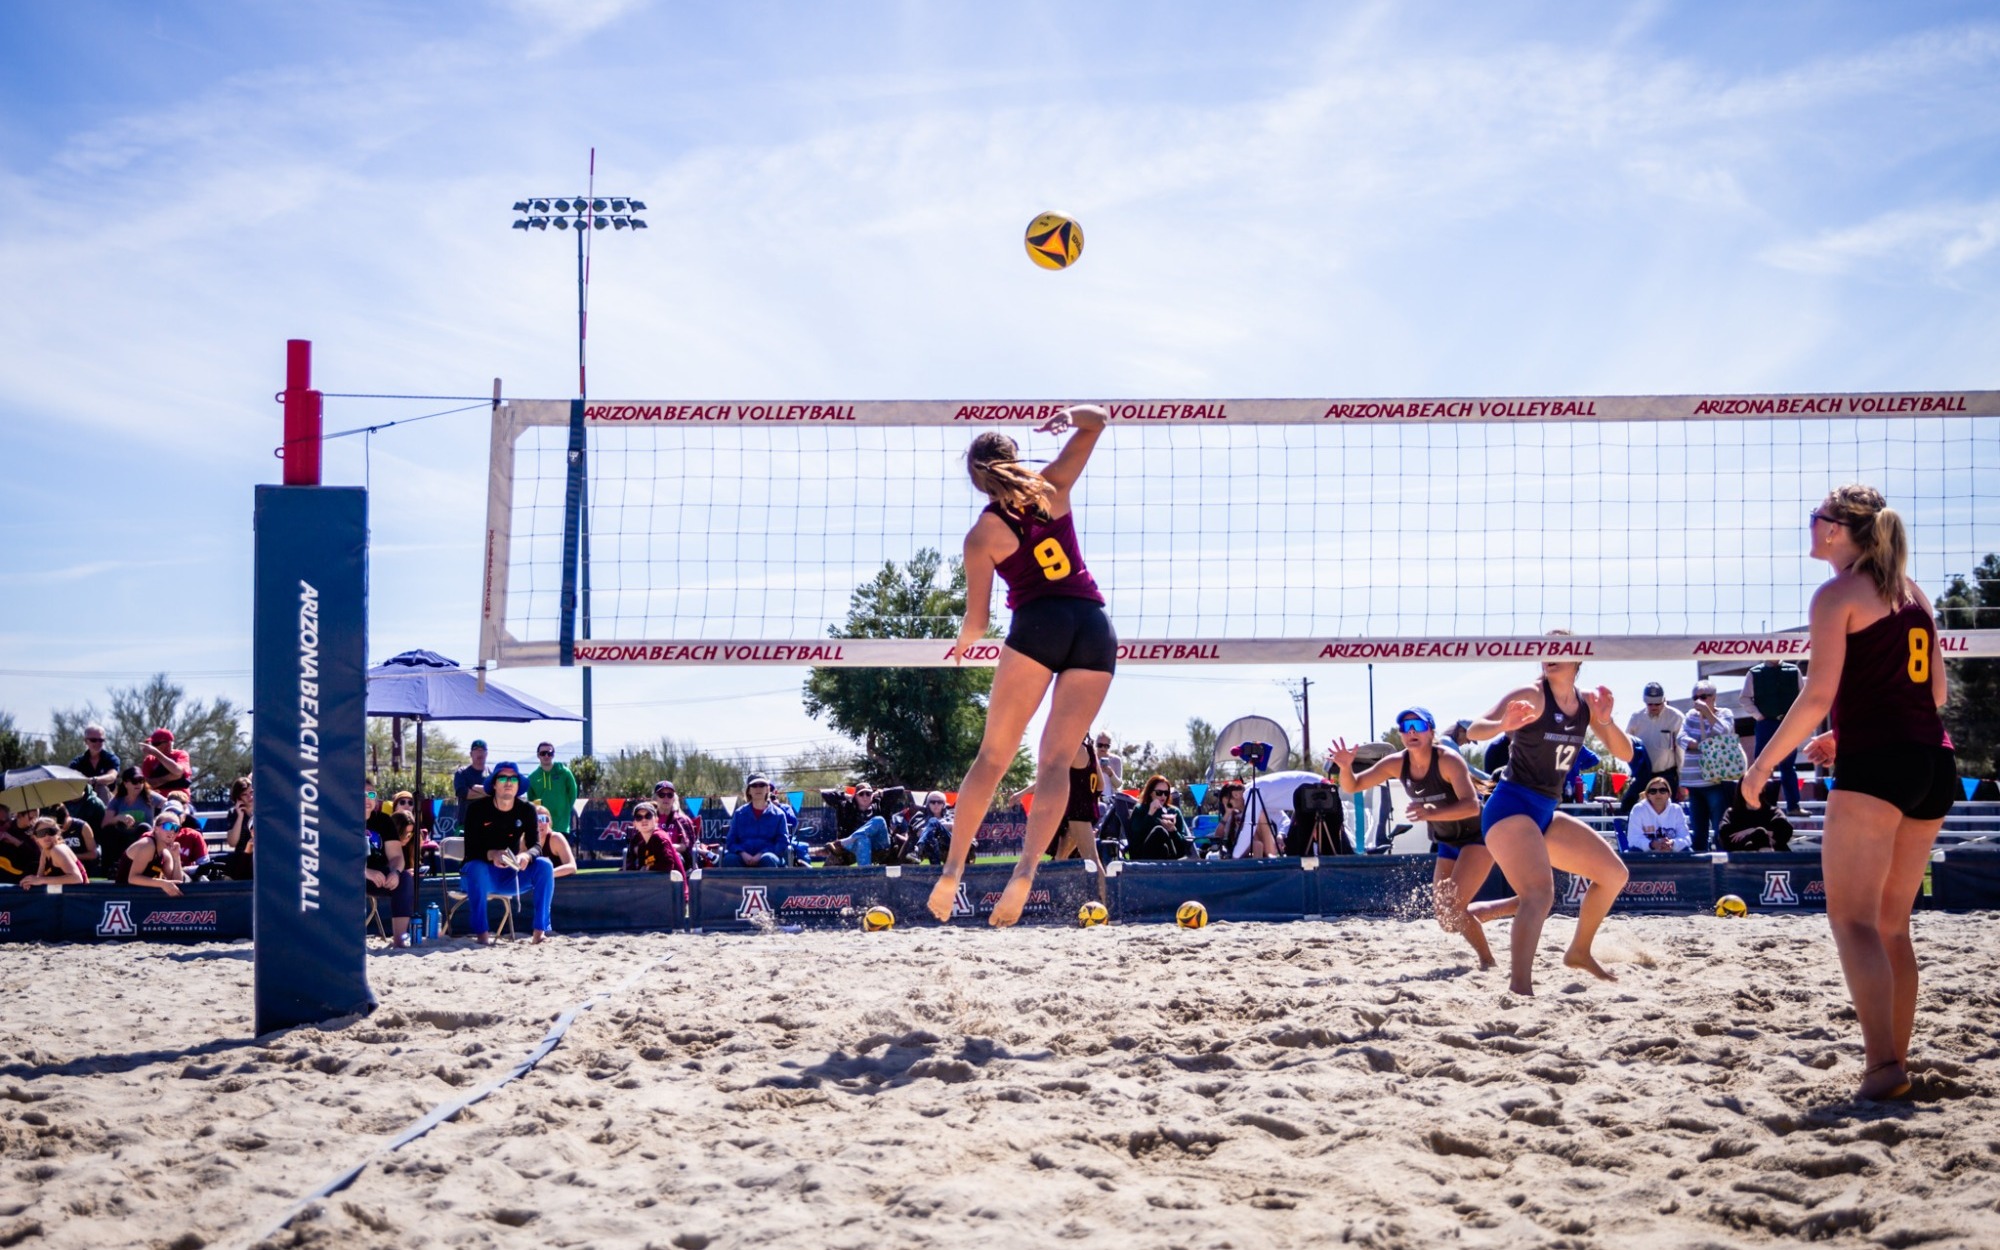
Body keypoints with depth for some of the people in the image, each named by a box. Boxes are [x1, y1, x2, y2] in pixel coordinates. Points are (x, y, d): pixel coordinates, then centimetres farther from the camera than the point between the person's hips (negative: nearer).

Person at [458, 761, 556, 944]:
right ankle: (481, 932, -35)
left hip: (511, 876, 3)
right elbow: (470, 850, -17)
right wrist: (492, 855, -38)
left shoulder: (526, 811, -1)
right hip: (482, 874, -3)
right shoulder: (477, 809, -11)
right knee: (477, 868, -38)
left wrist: (526, 856, -33)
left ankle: (540, 930, -22)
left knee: (545, 866, -21)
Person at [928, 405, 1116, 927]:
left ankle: (952, 870, -1)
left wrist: (961, 643, 24)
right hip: (1096, 628, 3)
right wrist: (1069, 416, 25)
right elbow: (1096, 420, 15)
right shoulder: (1051, 488, 9)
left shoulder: (981, 537, 4)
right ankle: (1026, 871, -18)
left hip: (1039, 626, -2)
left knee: (993, 756, 4)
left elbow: (977, 619, 8)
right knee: (1056, 760, -2)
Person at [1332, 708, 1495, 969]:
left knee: (1453, 909, -21)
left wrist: (1432, 813, -49)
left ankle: (1488, 962, -6)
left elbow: (1472, 805, -35)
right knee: (1447, 920, 4)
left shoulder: (1447, 760, -25)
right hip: (1447, 843, 7)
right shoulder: (1397, 764, -7)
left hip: (1479, 837, -7)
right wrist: (1345, 767, -25)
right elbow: (1352, 787, -2)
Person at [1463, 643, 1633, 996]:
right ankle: (1520, 987, -33)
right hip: (1511, 807, -8)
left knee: (1614, 873, 11)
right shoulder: (1532, 696, -11)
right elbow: (1474, 731, -20)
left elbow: (1625, 753, 7)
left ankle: (1579, 951, 27)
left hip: (1546, 814, 8)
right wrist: (1503, 725, -42)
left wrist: (1606, 721, -12)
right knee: (1541, 893, -26)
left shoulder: (1586, 703, 8)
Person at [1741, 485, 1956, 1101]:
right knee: (1893, 921, 15)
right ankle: (1897, 1058, 13)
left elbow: (1820, 693, -13)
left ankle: (1882, 1064, -21)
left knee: (1852, 917, -8)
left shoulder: (1838, 594, -4)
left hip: (1875, 767, -8)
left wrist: (1764, 762, -6)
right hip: (1934, 764, 8)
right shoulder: (1913, 594, 18)